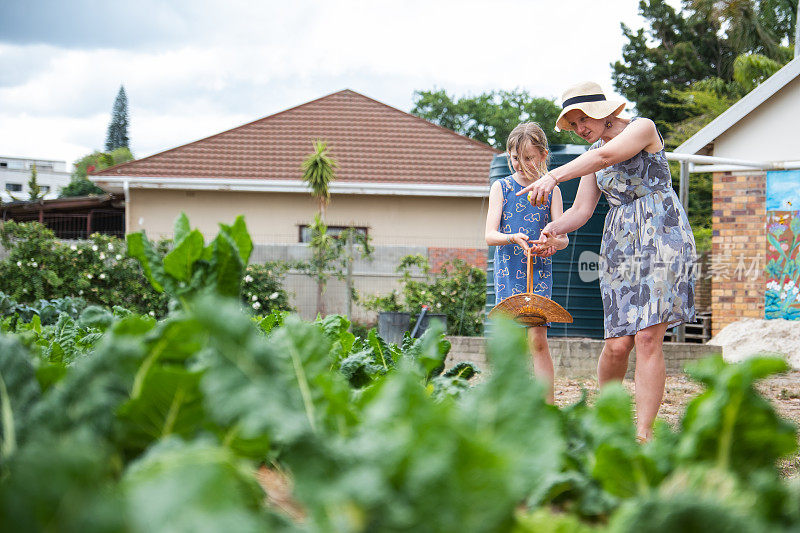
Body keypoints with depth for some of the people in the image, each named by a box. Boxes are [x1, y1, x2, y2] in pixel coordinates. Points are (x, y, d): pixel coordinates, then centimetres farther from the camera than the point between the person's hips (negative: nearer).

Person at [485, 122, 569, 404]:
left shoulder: (550, 190, 3)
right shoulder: (501, 187, 3)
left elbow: (562, 237, -2)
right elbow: (490, 235, -5)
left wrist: (552, 243, -26)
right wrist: (513, 238, -26)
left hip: (539, 271, -1)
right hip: (508, 271, 1)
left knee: (537, 338, -12)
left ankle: (547, 405, -12)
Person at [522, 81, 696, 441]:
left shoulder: (642, 128, -3)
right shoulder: (592, 154, 17)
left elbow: (606, 156, -23)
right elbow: (582, 210, 10)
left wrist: (554, 176, -33)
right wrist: (554, 229, -12)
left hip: (661, 234, -5)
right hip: (619, 242, 5)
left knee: (647, 337, -16)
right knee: (617, 343, -5)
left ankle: (643, 434, -14)